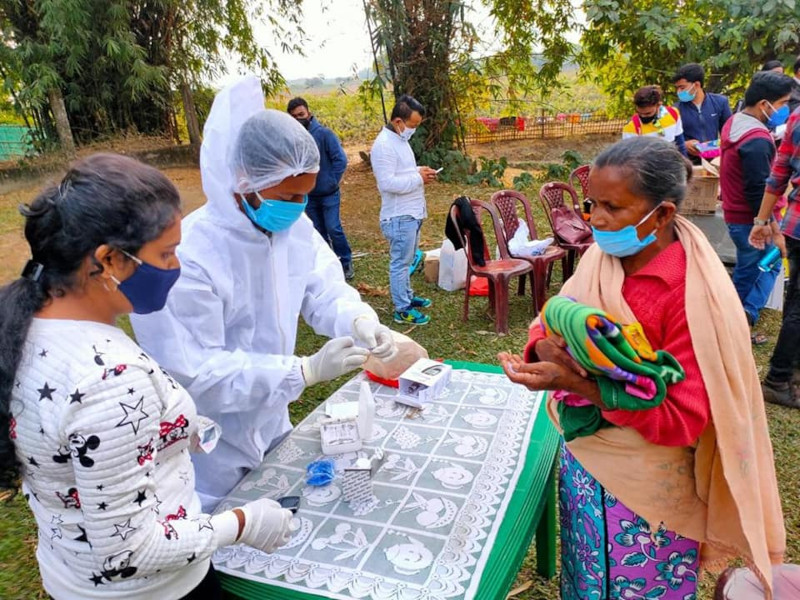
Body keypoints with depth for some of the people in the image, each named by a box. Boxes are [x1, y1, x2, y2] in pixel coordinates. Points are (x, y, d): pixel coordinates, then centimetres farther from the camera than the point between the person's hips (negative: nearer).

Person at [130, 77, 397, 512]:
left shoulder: (294, 227, -9)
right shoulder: (188, 259, -32)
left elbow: (324, 288, -3)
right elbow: (197, 376, -31)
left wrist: (358, 320, -27)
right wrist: (307, 371, -35)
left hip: (271, 427, 7)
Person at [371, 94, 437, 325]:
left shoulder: (400, 139, 12)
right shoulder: (383, 145, -20)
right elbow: (387, 182, -26)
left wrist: (419, 172, 5)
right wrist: (418, 178, -19)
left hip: (411, 213, 10)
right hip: (399, 216, -10)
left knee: (406, 260, 20)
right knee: (400, 262, 0)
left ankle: (407, 296, 35)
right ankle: (402, 310, 9)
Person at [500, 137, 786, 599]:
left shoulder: (695, 295, -24)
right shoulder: (601, 256, -5)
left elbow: (683, 419, -23)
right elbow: (551, 321, 2)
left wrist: (576, 383, -33)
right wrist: (548, 347, -23)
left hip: (645, 486, -5)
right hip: (582, 455, 5)